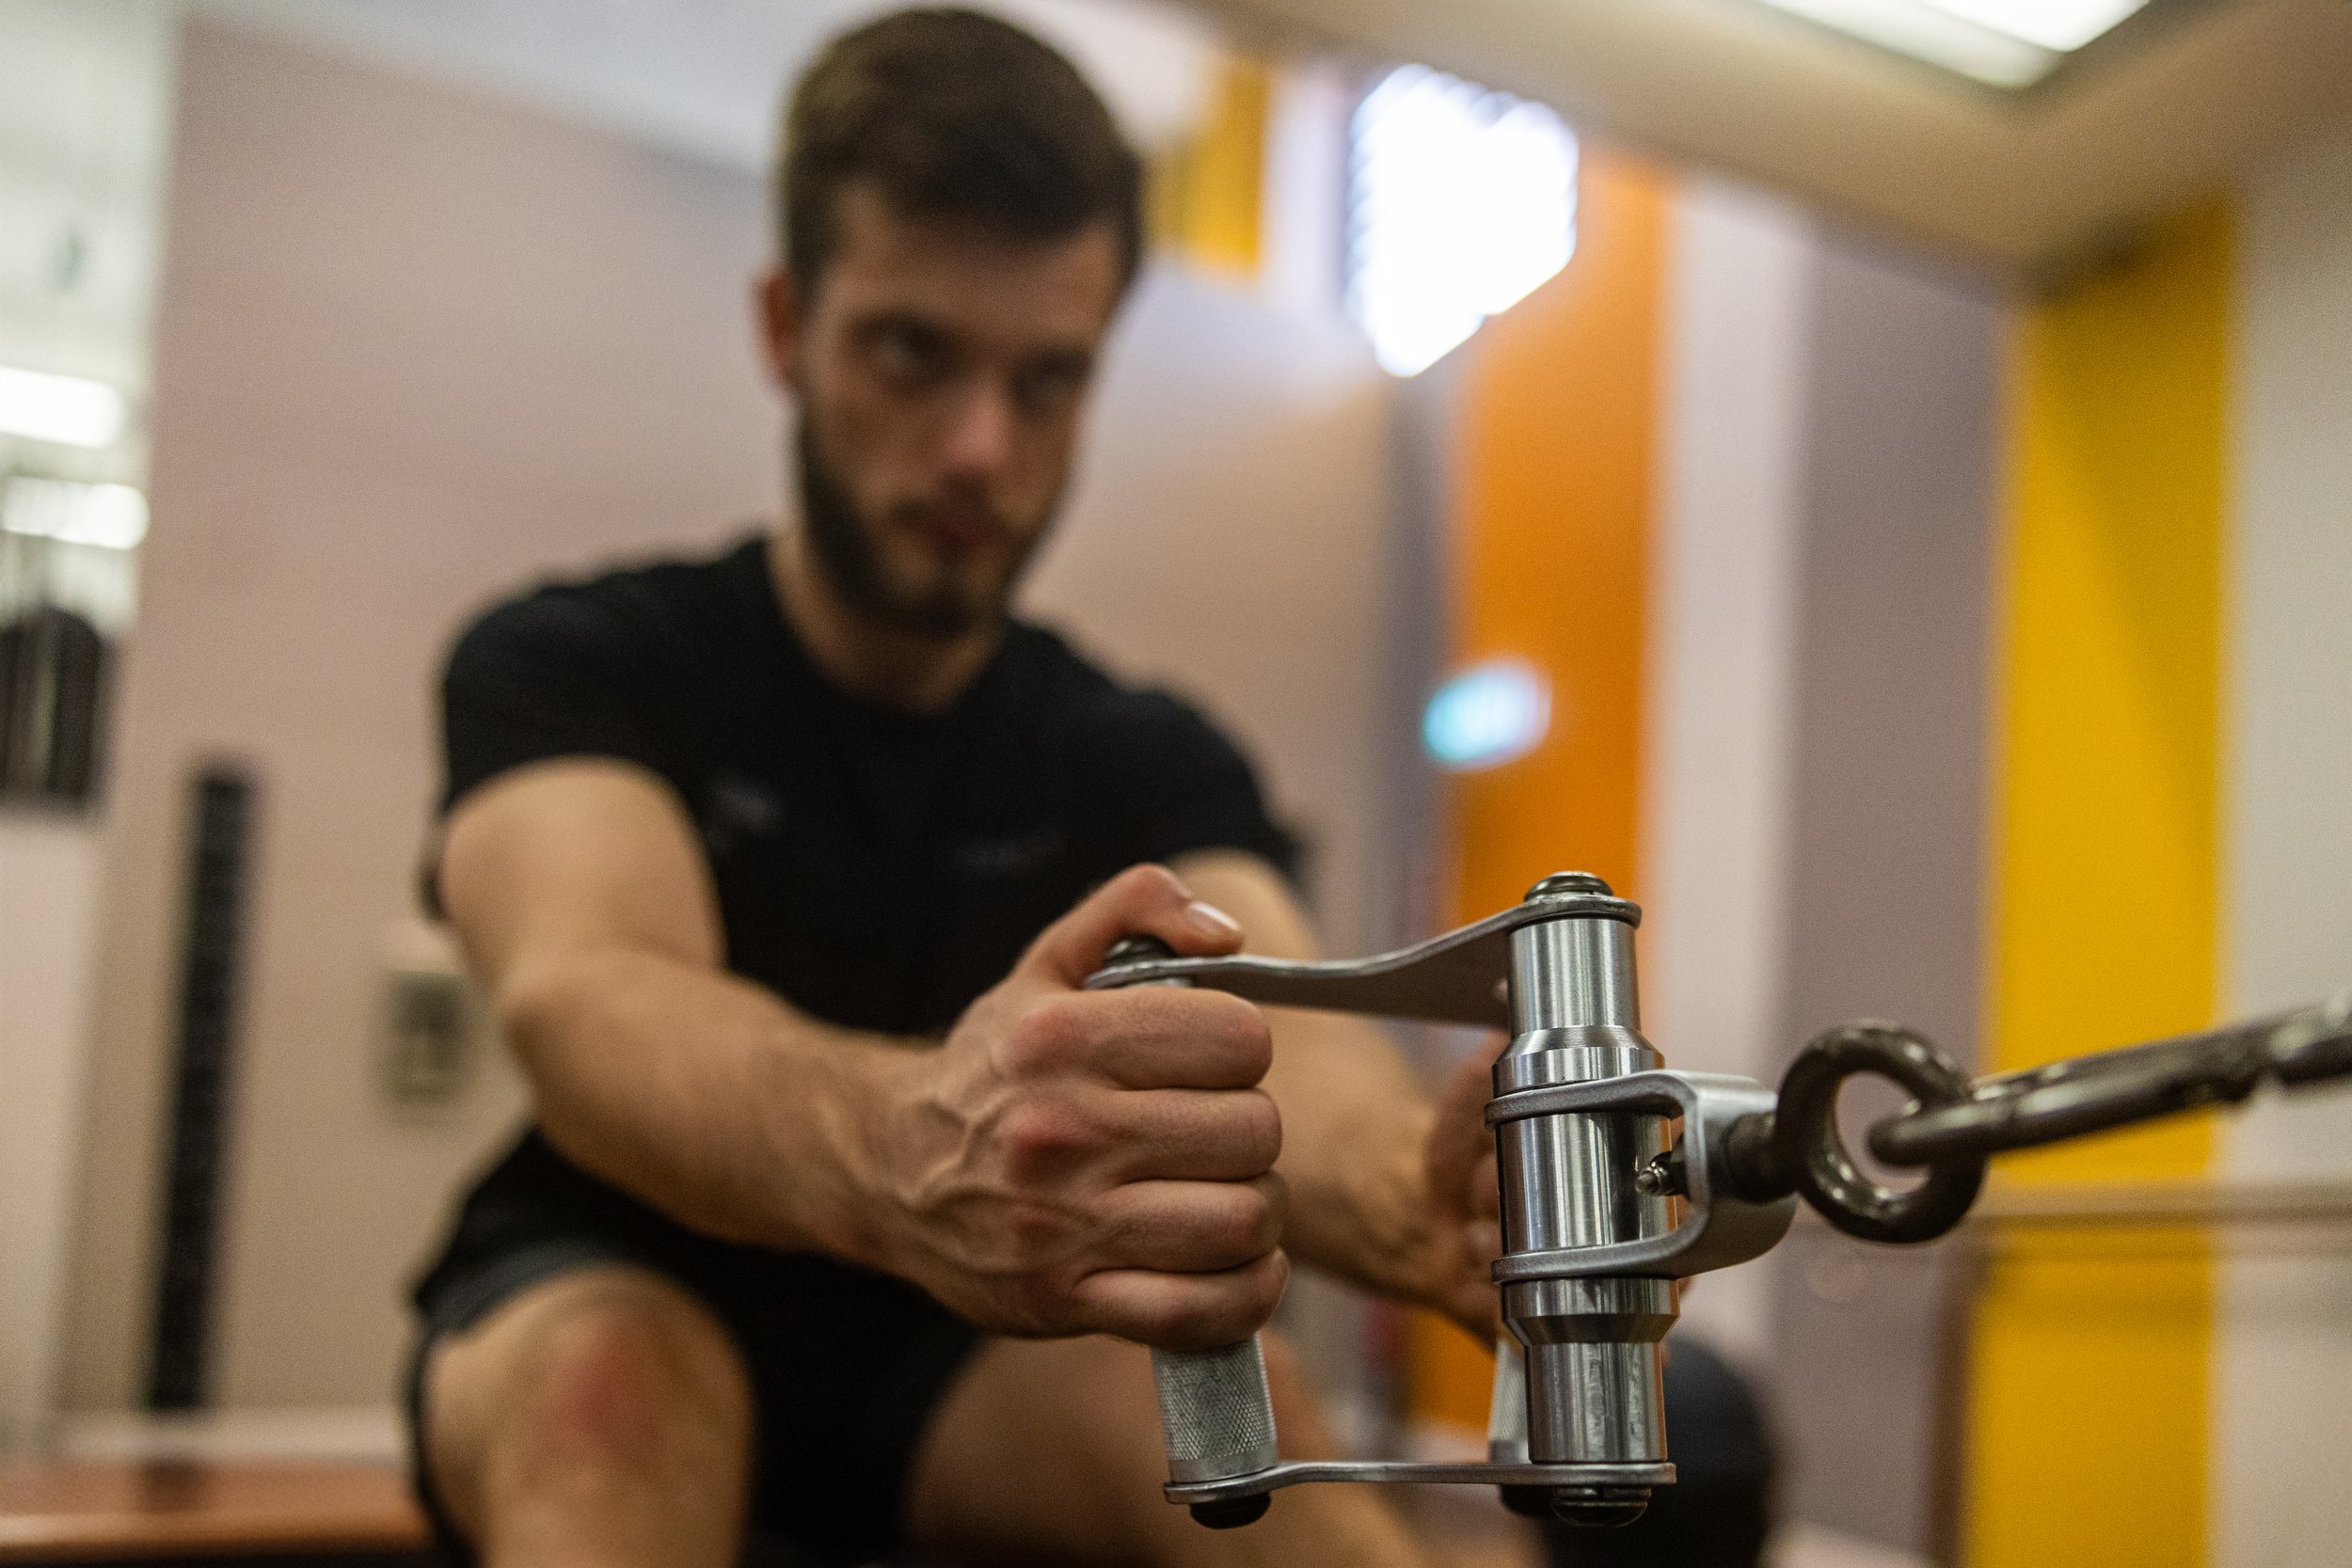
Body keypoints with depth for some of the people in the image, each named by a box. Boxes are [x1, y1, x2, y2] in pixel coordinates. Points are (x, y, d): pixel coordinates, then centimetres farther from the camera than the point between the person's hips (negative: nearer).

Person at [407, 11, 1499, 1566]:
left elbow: (1278, 1034, -24)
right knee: (608, 1378, -36)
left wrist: (1424, 1193, -50)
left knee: (1233, 1409, -29)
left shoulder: (1156, 765, -3)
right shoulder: (573, 667, -11)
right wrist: (908, 1149, -57)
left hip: (939, 1372, 2)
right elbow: (590, 1001, -34)